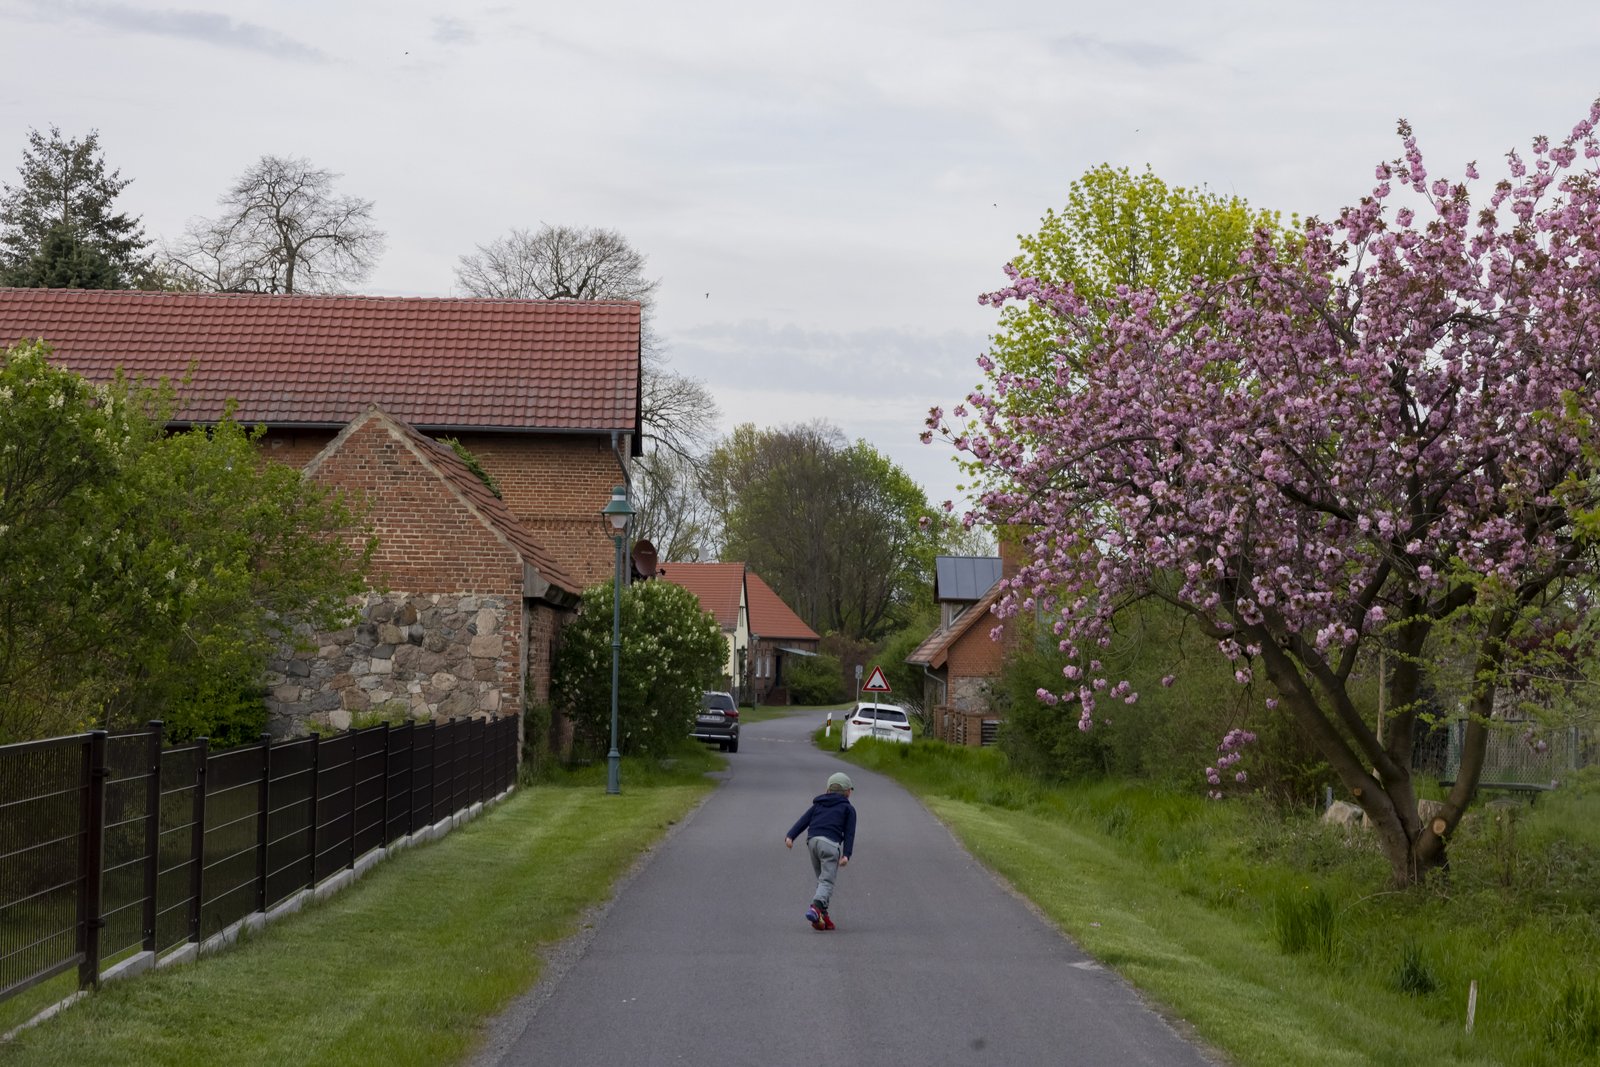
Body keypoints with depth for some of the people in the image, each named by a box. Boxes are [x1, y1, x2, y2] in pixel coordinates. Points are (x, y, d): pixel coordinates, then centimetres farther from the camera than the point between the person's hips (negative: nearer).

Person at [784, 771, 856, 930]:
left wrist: (790, 836, 3)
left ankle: (823, 915, 9)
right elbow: (849, 832, 4)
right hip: (830, 843, -5)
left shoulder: (818, 804, 28)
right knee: (827, 881, -10)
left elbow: (803, 820, 14)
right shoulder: (848, 808, 16)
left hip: (812, 840, 5)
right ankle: (816, 907, -35)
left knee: (822, 880, 17)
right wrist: (846, 855, -4)